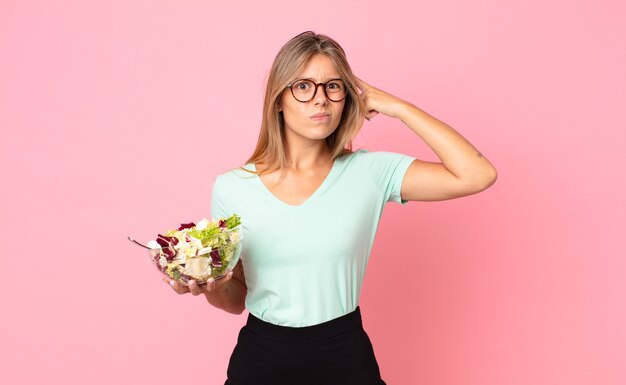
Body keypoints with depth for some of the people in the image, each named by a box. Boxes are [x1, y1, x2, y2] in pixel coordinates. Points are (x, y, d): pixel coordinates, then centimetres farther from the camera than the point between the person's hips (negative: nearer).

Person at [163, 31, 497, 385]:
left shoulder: (370, 172, -7)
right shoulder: (231, 187, -5)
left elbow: (478, 175, -17)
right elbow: (236, 298, 5)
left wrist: (398, 108, -13)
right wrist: (210, 286, -18)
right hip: (260, 356, 1)